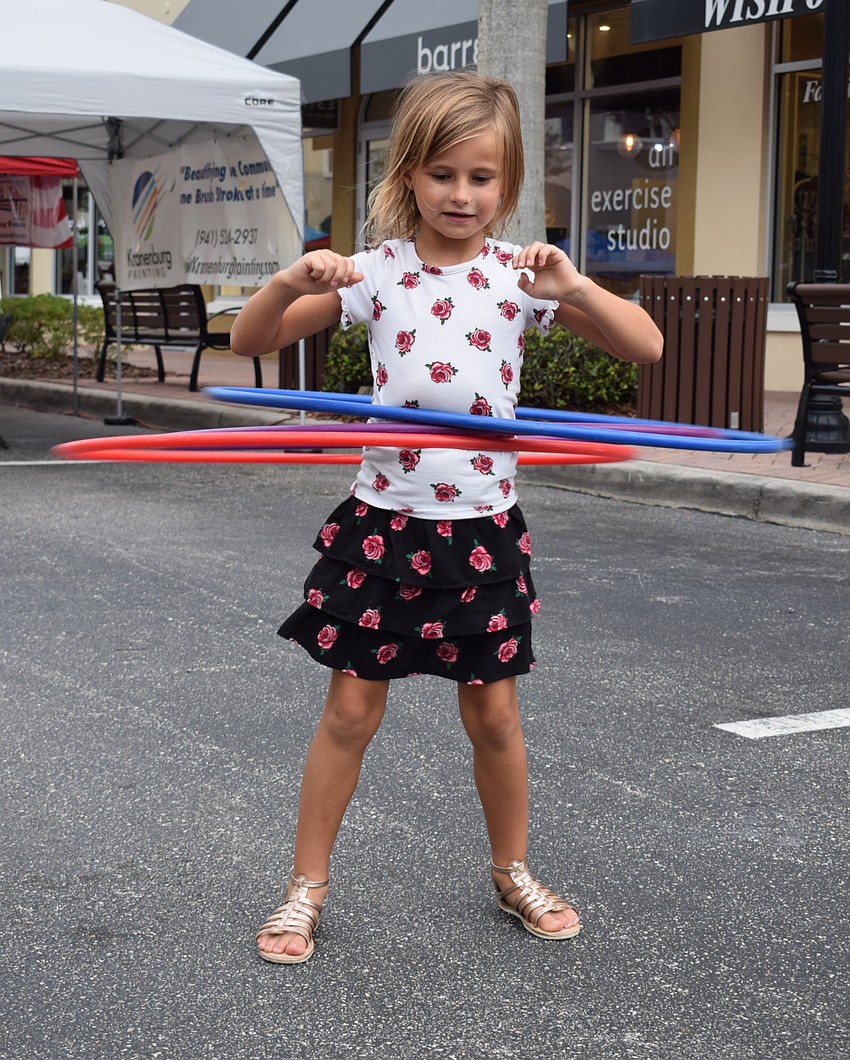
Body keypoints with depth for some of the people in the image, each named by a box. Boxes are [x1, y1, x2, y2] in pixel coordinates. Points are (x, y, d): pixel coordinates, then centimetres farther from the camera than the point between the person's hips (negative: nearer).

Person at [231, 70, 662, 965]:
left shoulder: (518, 275, -2)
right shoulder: (376, 270, -3)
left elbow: (645, 346, -6)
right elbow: (249, 341, -4)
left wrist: (572, 286, -22)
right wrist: (294, 280, -23)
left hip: (481, 529, 1)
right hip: (384, 522, -1)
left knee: (493, 713, 10)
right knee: (351, 710, 5)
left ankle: (512, 872, 31)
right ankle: (306, 888, 19)